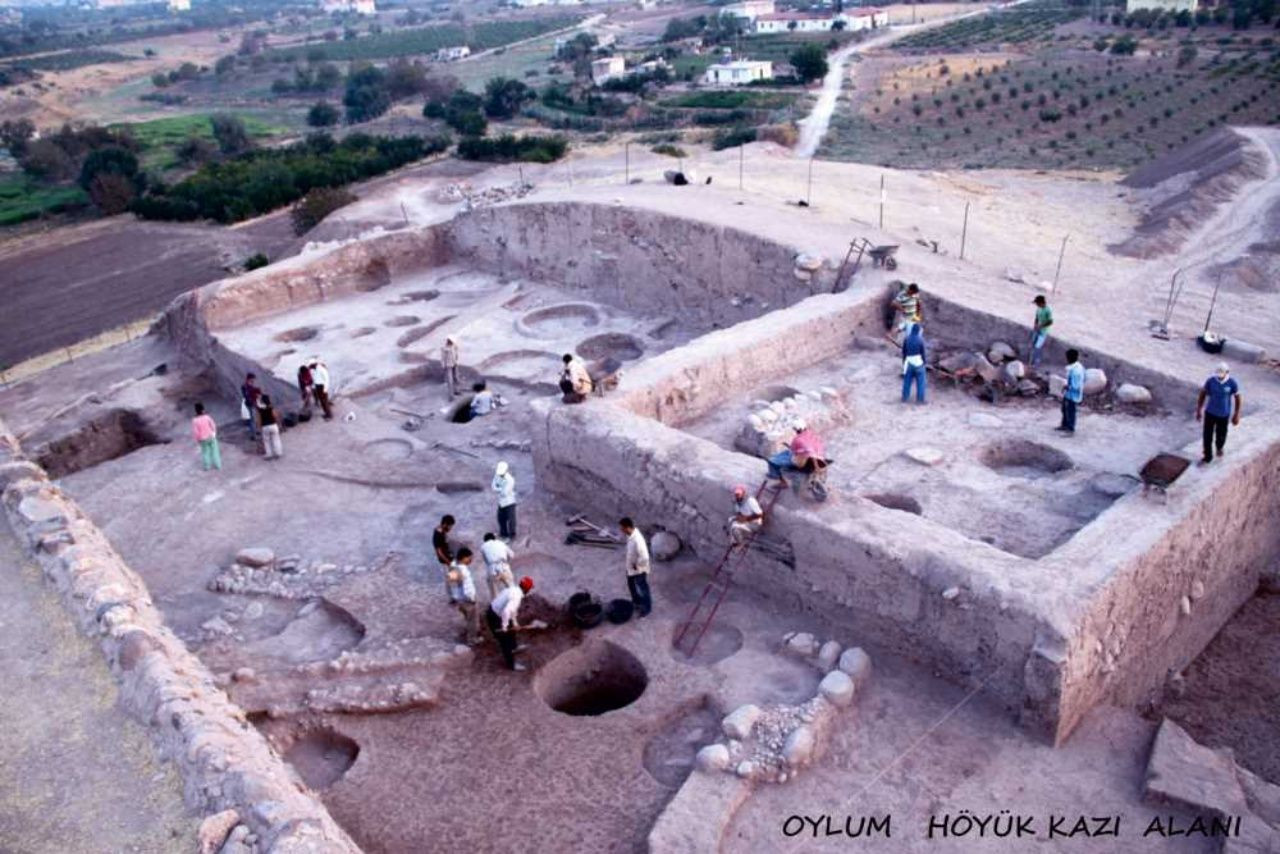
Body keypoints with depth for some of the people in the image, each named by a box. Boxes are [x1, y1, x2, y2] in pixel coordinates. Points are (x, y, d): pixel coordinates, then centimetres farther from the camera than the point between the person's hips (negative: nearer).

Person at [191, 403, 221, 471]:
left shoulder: (195, 420, -20)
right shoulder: (207, 417, -18)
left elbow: (195, 431, -17)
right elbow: (213, 425, -8)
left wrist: (197, 439, -1)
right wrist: (214, 433, 10)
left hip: (203, 439, 0)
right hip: (211, 437, 0)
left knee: (205, 452, 19)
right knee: (214, 451, 14)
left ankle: (207, 466, 28)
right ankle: (218, 466, 22)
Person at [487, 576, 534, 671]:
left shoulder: (514, 589, 1)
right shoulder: (516, 597, -29)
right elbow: (506, 611, -41)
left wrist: (515, 623, 17)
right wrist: (504, 626, -27)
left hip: (494, 611, 9)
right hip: (494, 617, -9)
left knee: (511, 628, 31)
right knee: (506, 640, 5)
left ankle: (513, 648, 56)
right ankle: (511, 664, 21)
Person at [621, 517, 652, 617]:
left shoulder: (637, 540, -38)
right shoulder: (631, 534, -9)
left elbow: (644, 557, -35)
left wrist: (636, 565, -20)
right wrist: (630, 565, 11)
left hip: (639, 570, -9)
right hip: (630, 568, 9)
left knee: (642, 589, 14)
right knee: (631, 585, 28)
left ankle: (646, 608, 36)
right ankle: (636, 601, 53)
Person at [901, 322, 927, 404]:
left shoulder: (907, 339, -3)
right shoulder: (920, 340, -14)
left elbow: (903, 352, 4)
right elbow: (923, 352, -9)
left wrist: (904, 361, 16)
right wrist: (924, 362, 4)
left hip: (908, 362, 4)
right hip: (918, 363, -4)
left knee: (907, 381, 14)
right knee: (920, 382, 6)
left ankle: (905, 398, 21)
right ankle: (920, 399, 9)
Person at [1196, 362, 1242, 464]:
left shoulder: (1232, 383, -19)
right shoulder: (1210, 381, -18)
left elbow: (1238, 398, -6)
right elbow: (1203, 394, -3)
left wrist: (1236, 415, -3)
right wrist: (1199, 410, 2)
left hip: (1223, 414, 0)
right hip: (1210, 412, 0)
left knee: (1221, 435, 18)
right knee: (1207, 436, 4)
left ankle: (1219, 447, 51)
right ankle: (1207, 457, 21)